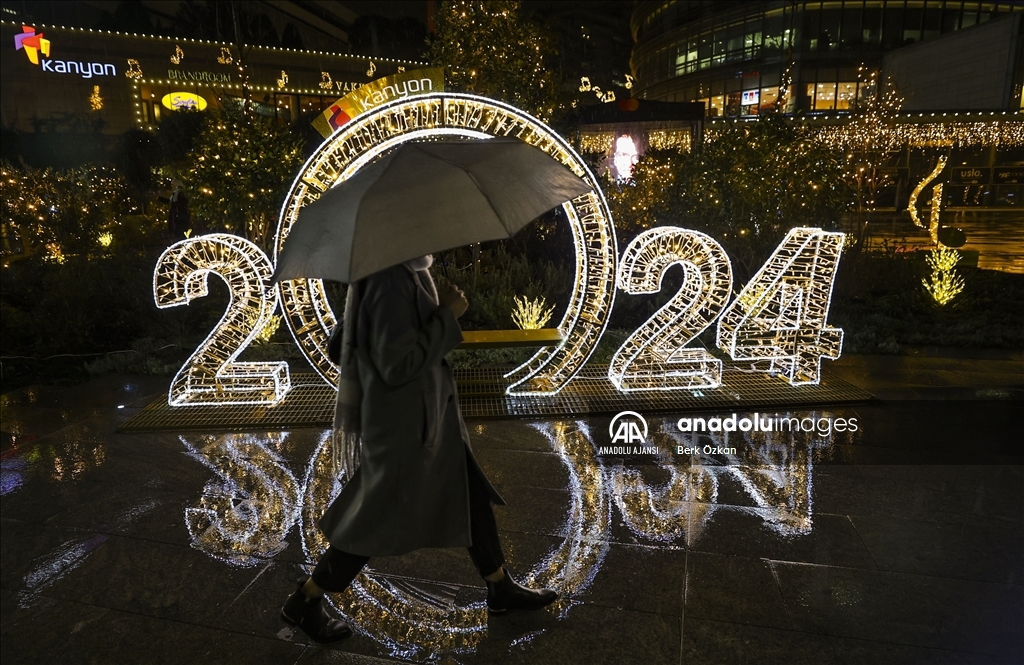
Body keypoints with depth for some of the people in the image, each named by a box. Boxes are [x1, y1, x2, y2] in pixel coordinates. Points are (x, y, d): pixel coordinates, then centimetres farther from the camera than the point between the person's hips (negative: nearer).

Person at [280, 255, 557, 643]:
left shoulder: (409, 271, 4)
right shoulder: (392, 281, -26)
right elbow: (397, 366, -28)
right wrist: (447, 315, -23)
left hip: (427, 414, 10)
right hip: (403, 422, -10)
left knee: (471, 493, 18)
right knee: (382, 521, 8)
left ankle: (501, 589, 36)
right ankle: (304, 602, 29)